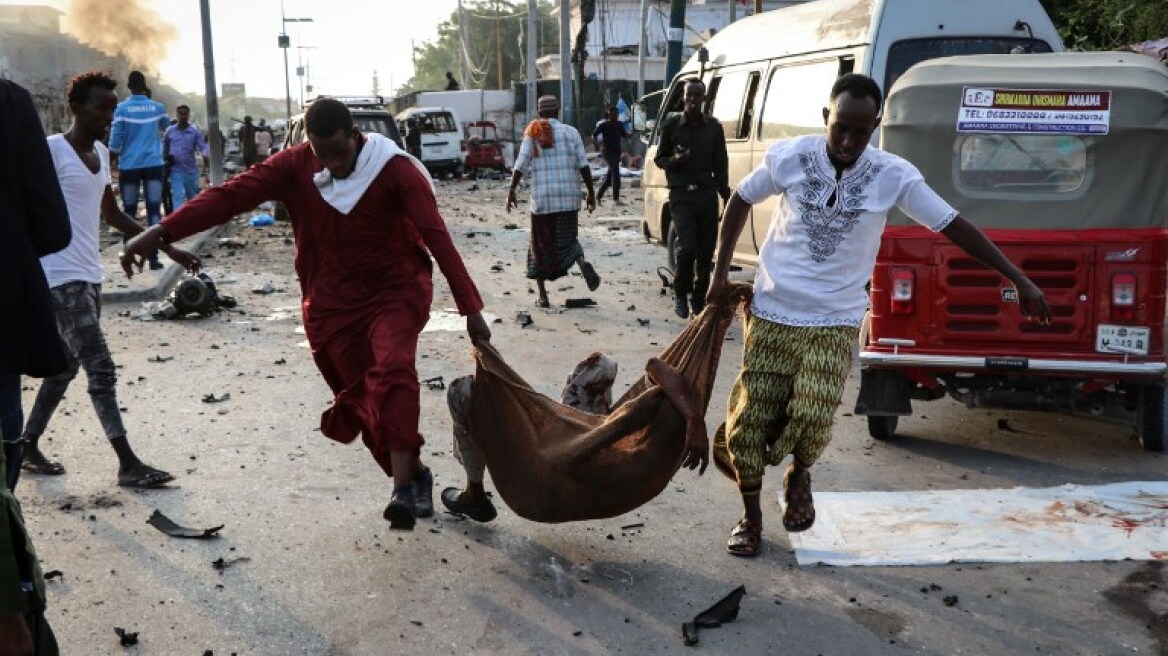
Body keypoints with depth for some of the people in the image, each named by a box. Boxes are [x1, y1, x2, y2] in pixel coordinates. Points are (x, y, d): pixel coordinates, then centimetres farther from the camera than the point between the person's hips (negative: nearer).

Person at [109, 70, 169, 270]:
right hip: (153, 165, 1)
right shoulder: (157, 107, 4)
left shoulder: (122, 108, -3)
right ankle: (153, 257, -7)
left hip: (129, 166, -1)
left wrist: (113, 161, 6)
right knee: (154, 210, -1)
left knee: (129, 212, 9)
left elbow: (116, 139, -5)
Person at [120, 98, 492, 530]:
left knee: (393, 372, -28)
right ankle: (415, 477, 25)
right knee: (364, 401, 6)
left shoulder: (395, 169, -14)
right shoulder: (294, 166, -6)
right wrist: (161, 232, -24)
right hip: (331, 304, 4)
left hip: (394, 290, -3)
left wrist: (471, 308, -24)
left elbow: (437, 236, -19)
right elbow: (230, 195, -14)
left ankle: (403, 491, -29)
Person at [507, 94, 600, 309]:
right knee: (567, 240, 14)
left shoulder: (532, 134, 2)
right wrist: (591, 192, 7)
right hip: (569, 198, 1)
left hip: (542, 199, -1)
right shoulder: (570, 132, 4)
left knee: (540, 245, 9)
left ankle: (543, 295, 9)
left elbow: (520, 166, -5)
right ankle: (582, 263, -19)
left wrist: (511, 191, 0)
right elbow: (583, 165, 1)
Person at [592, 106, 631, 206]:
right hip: (608, 152, -7)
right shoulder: (603, 125, -5)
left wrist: (630, 134, -5)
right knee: (615, 173, -18)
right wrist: (601, 144, -16)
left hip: (617, 152, 7)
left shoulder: (619, 124, 10)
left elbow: (624, 134, 18)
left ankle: (598, 196, 23)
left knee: (610, 175, 10)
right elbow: (594, 135, -3)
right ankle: (616, 199, -19)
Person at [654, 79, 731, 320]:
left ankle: (698, 297, 16)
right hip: (681, 195, -3)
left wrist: (726, 196, 4)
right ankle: (680, 294, 8)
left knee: (706, 250, 2)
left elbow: (721, 164, 11)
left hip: (707, 194, 3)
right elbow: (659, 158, 10)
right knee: (687, 248, -13)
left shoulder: (713, 127, 8)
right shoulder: (671, 125, 3)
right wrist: (674, 160, -13)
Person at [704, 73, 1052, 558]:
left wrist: (1021, 282, -5)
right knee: (750, 419, 2)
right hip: (771, 314, 1)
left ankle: (799, 476, 20)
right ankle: (751, 517, 25)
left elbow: (955, 227, -5)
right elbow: (740, 201, 7)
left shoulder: (894, 176, -10)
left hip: (834, 322, -1)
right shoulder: (788, 157, -9)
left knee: (812, 417, -16)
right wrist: (721, 271, 4)